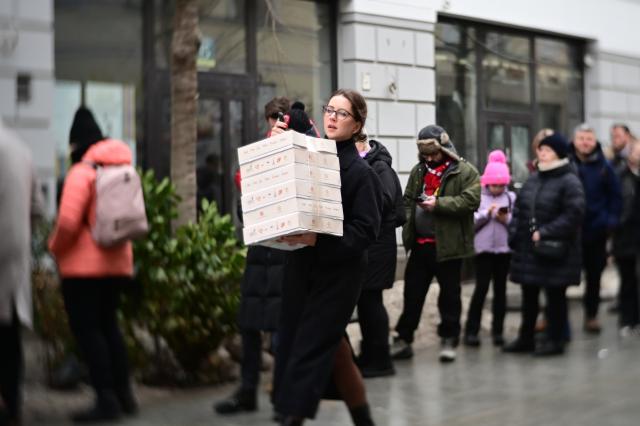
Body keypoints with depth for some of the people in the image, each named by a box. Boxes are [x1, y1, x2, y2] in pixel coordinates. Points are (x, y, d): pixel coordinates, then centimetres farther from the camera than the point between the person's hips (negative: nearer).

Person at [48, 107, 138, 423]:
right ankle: (124, 394, 19)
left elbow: (68, 222, -19)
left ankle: (106, 398, -6)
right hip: (118, 262, 8)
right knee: (107, 324, 18)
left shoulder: (82, 172, -13)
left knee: (86, 328, -2)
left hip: (84, 266, -8)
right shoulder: (121, 169, 10)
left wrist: (55, 248, -2)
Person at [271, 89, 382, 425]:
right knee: (332, 347, 12)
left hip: (339, 272, -5)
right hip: (302, 267, 6)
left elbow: (366, 231, -14)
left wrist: (318, 240, -27)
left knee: (309, 348, -7)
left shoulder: (361, 172, -8)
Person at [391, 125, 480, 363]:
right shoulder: (419, 171, 13)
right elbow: (408, 200, 20)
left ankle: (449, 339, 17)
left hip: (449, 244, -5)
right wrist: (408, 224, 3)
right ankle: (403, 337, 17)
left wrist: (438, 204, -21)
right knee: (412, 292, 9)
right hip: (420, 243, 5)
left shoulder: (465, 172, -5)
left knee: (449, 294, 6)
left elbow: (471, 201, -17)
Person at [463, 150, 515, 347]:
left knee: (500, 288, 7)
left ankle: (497, 330, 15)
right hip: (483, 248, -2)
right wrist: (486, 213, -16)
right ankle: (471, 330, 2)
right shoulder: (478, 196, 1)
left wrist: (507, 219, -15)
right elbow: (470, 222, -6)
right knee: (481, 287, -7)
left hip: (504, 249, 2)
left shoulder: (511, 197, 7)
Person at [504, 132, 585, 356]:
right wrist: (514, 233, 3)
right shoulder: (533, 179, 13)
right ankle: (526, 338, 25)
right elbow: (518, 208, 16)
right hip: (528, 248, 7)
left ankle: (555, 340, 14)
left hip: (555, 251, -7)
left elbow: (573, 214, -19)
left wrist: (545, 233, -21)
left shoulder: (569, 182, -10)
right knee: (529, 295, 15)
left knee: (555, 296, 3)